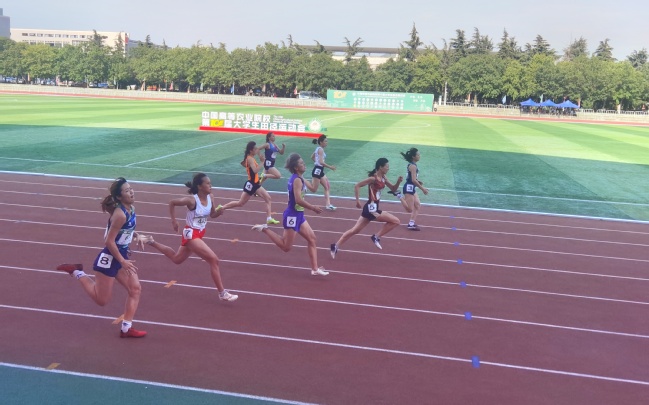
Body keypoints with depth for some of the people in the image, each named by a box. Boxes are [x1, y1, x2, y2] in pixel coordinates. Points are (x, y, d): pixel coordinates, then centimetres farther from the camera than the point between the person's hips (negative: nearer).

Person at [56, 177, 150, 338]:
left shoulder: (131, 209, 1)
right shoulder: (120, 214, -26)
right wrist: (122, 262, -18)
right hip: (109, 258, -9)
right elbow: (110, 242, -23)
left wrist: (136, 236, -1)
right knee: (102, 300, 6)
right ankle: (76, 272, 19)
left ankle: (126, 328, 9)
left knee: (135, 289, 3)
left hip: (122, 255, 9)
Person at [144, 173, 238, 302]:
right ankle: (222, 293, -8)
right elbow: (172, 202, -12)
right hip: (191, 234, -9)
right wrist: (174, 221, -10)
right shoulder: (192, 200, -24)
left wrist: (219, 211, -15)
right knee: (214, 259, -16)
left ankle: (152, 242, 43)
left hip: (199, 233, 9)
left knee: (176, 259, 27)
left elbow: (212, 215, 7)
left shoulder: (209, 197, -5)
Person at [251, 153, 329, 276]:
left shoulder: (299, 178, 10)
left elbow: (313, 188, 22)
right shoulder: (297, 180, -20)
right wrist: (313, 208, -19)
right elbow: (298, 200, -29)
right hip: (292, 215, -10)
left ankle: (315, 269, 12)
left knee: (312, 238, 9)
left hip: (298, 215, 10)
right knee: (286, 247, 0)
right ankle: (265, 229, 8)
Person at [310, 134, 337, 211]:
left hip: (320, 170, 10)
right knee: (313, 190, -4)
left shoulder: (319, 149, 12)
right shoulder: (320, 149, -16)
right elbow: (321, 162, -27)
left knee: (327, 187, 8)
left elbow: (312, 157, 26)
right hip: (317, 170, -10)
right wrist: (330, 167, -24)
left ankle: (328, 205, 6)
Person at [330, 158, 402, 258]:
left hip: (371, 208, 9)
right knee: (396, 221, -3)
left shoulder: (383, 178, 11)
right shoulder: (373, 178, -16)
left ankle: (336, 246, 13)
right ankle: (376, 237, 3)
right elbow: (357, 186, -17)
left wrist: (398, 182, -1)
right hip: (371, 208, -9)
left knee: (355, 230, 11)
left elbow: (393, 189, 18)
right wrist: (357, 201, -17)